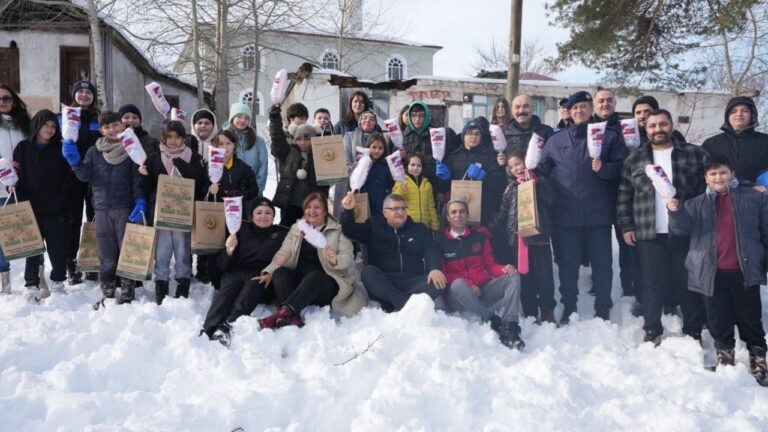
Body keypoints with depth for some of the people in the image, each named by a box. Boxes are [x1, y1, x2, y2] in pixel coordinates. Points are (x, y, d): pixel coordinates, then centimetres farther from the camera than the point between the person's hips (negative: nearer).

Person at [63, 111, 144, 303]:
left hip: (125, 208, -2)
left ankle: (127, 293, 3)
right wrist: (74, 161, -14)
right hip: (102, 208, 2)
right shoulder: (94, 151, 11)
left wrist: (140, 202, -12)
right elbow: (85, 176, 3)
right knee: (106, 253, 4)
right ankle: (107, 293, 12)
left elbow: (137, 179, -1)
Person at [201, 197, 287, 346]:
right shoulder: (242, 231, 20)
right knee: (228, 288, -31)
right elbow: (224, 265, 15)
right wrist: (229, 250, -7)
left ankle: (228, 325, -56)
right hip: (238, 274, 2)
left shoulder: (282, 234, 17)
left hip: (263, 281, -2)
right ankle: (208, 329, -51)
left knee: (251, 288, -35)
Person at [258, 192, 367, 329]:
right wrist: (269, 271, -9)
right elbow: (283, 253, 10)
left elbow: (349, 258, -5)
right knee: (280, 272, -26)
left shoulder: (337, 230, 6)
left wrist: (336, 260, -28)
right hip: (299, 281, 4)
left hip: (327, 283, -3)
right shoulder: (296, 229, 17)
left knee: (314, 276, -36)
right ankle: (292, 317, -47)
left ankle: (282, 313, -51)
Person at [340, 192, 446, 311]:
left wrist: (435, 268, -18)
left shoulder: (419, 229, 19)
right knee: (368, 271, -33)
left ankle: (396, 304, -39)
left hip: (413, 281, 1)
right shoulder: (374, 226, 18)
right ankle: (407, 304, -42)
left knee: (437, 282, -28)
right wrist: (348, 210, -13)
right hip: (383, 282, -1)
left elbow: (431, 250, 5)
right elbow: (350, 230, 9)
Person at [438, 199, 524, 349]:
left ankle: (509, 327, -34)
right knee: (458, 284, -36)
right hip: (457, 296, -4)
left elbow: (490, 265, 11)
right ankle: (494, 322, -33)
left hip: (483, 290, 4)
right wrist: (468, 285, -17)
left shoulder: (479, 236, 13)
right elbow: (442, 274, -3)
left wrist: (504, 269, -12)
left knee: (513, 277, -18)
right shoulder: (440, 241, 3)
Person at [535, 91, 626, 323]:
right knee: (567, 263, 9)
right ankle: (568, 309, 21)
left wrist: (604, 168, -19)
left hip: (598, 213, -2)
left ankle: (603, 311, 17)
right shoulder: (556, 140, 14)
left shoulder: (609, 136, 6)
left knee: (602, 262, 5)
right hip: (565, 214, 2)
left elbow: (622, 167, -1)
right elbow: (543, 169, 12)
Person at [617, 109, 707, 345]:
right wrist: (626, 226, 3)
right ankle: (652, 331, 18)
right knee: (654, 285, 6)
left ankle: (693, 332, 20)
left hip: (686, 233, -1)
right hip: (649, 234, 1)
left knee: (688, 284, 7)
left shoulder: (695, 154, 3)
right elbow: (624, 196, 9)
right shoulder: (634, 159, 7)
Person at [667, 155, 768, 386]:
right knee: (719, 321, 10)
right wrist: (675, 211, -26)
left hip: (744, 271, -1)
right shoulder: (697, 204, 7)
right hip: (712, 272, 1)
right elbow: (682, 228, -5)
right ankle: (725, 357, 23)